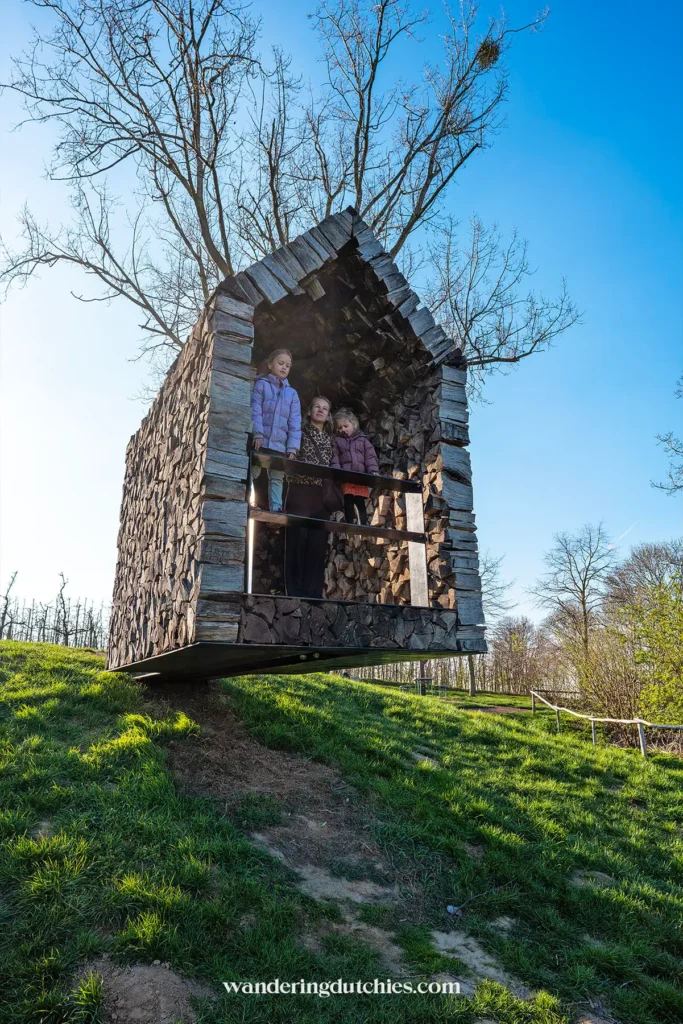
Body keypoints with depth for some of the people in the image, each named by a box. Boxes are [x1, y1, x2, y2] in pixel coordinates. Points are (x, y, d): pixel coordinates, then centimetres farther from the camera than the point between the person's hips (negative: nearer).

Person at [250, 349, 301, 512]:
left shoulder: (292, 393, 15)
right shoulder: (261, 385, 7)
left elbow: (295, 422, 7)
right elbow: (255, 411, -5)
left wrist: (292, 447, -3)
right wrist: (258, 434, -18)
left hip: (280, 444, 3)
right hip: (261, 442, -3)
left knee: (277, 478, 5)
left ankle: (276, 508, 7)